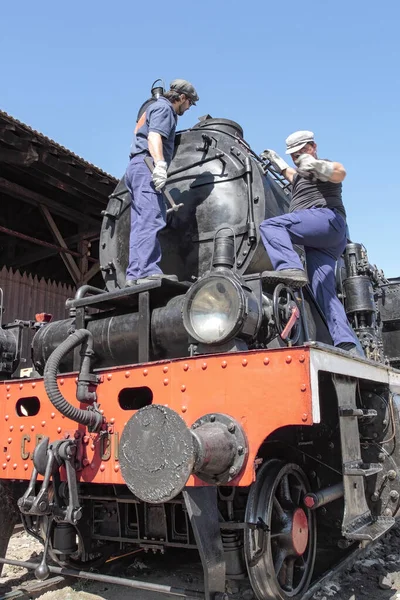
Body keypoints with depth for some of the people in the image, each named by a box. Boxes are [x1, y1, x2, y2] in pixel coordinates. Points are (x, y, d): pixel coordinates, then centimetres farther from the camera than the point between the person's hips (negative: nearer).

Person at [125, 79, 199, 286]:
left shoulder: (158, 108, 31)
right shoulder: (163, 107, 0)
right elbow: (154, 136, -17)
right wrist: (160, 164, -31)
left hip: (137, 168, 10)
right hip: (146, 166, -10)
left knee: (141, 224, 2)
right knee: (152, 219, -21)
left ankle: (135, 275, -4)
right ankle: (146, 270, -31)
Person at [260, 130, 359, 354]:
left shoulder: (323, 166, 12)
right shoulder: (303, 174, 38)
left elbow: (340, 173, -14)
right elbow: (293, 175, 64)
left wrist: (315, 164, -31)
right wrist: (275, 160, 65)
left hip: (326, 218, -9)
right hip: (322, 242, 9)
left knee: (270, 225, -24)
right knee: (324, 290, -5)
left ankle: (290, 268, -47)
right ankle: (348, 345, -15)